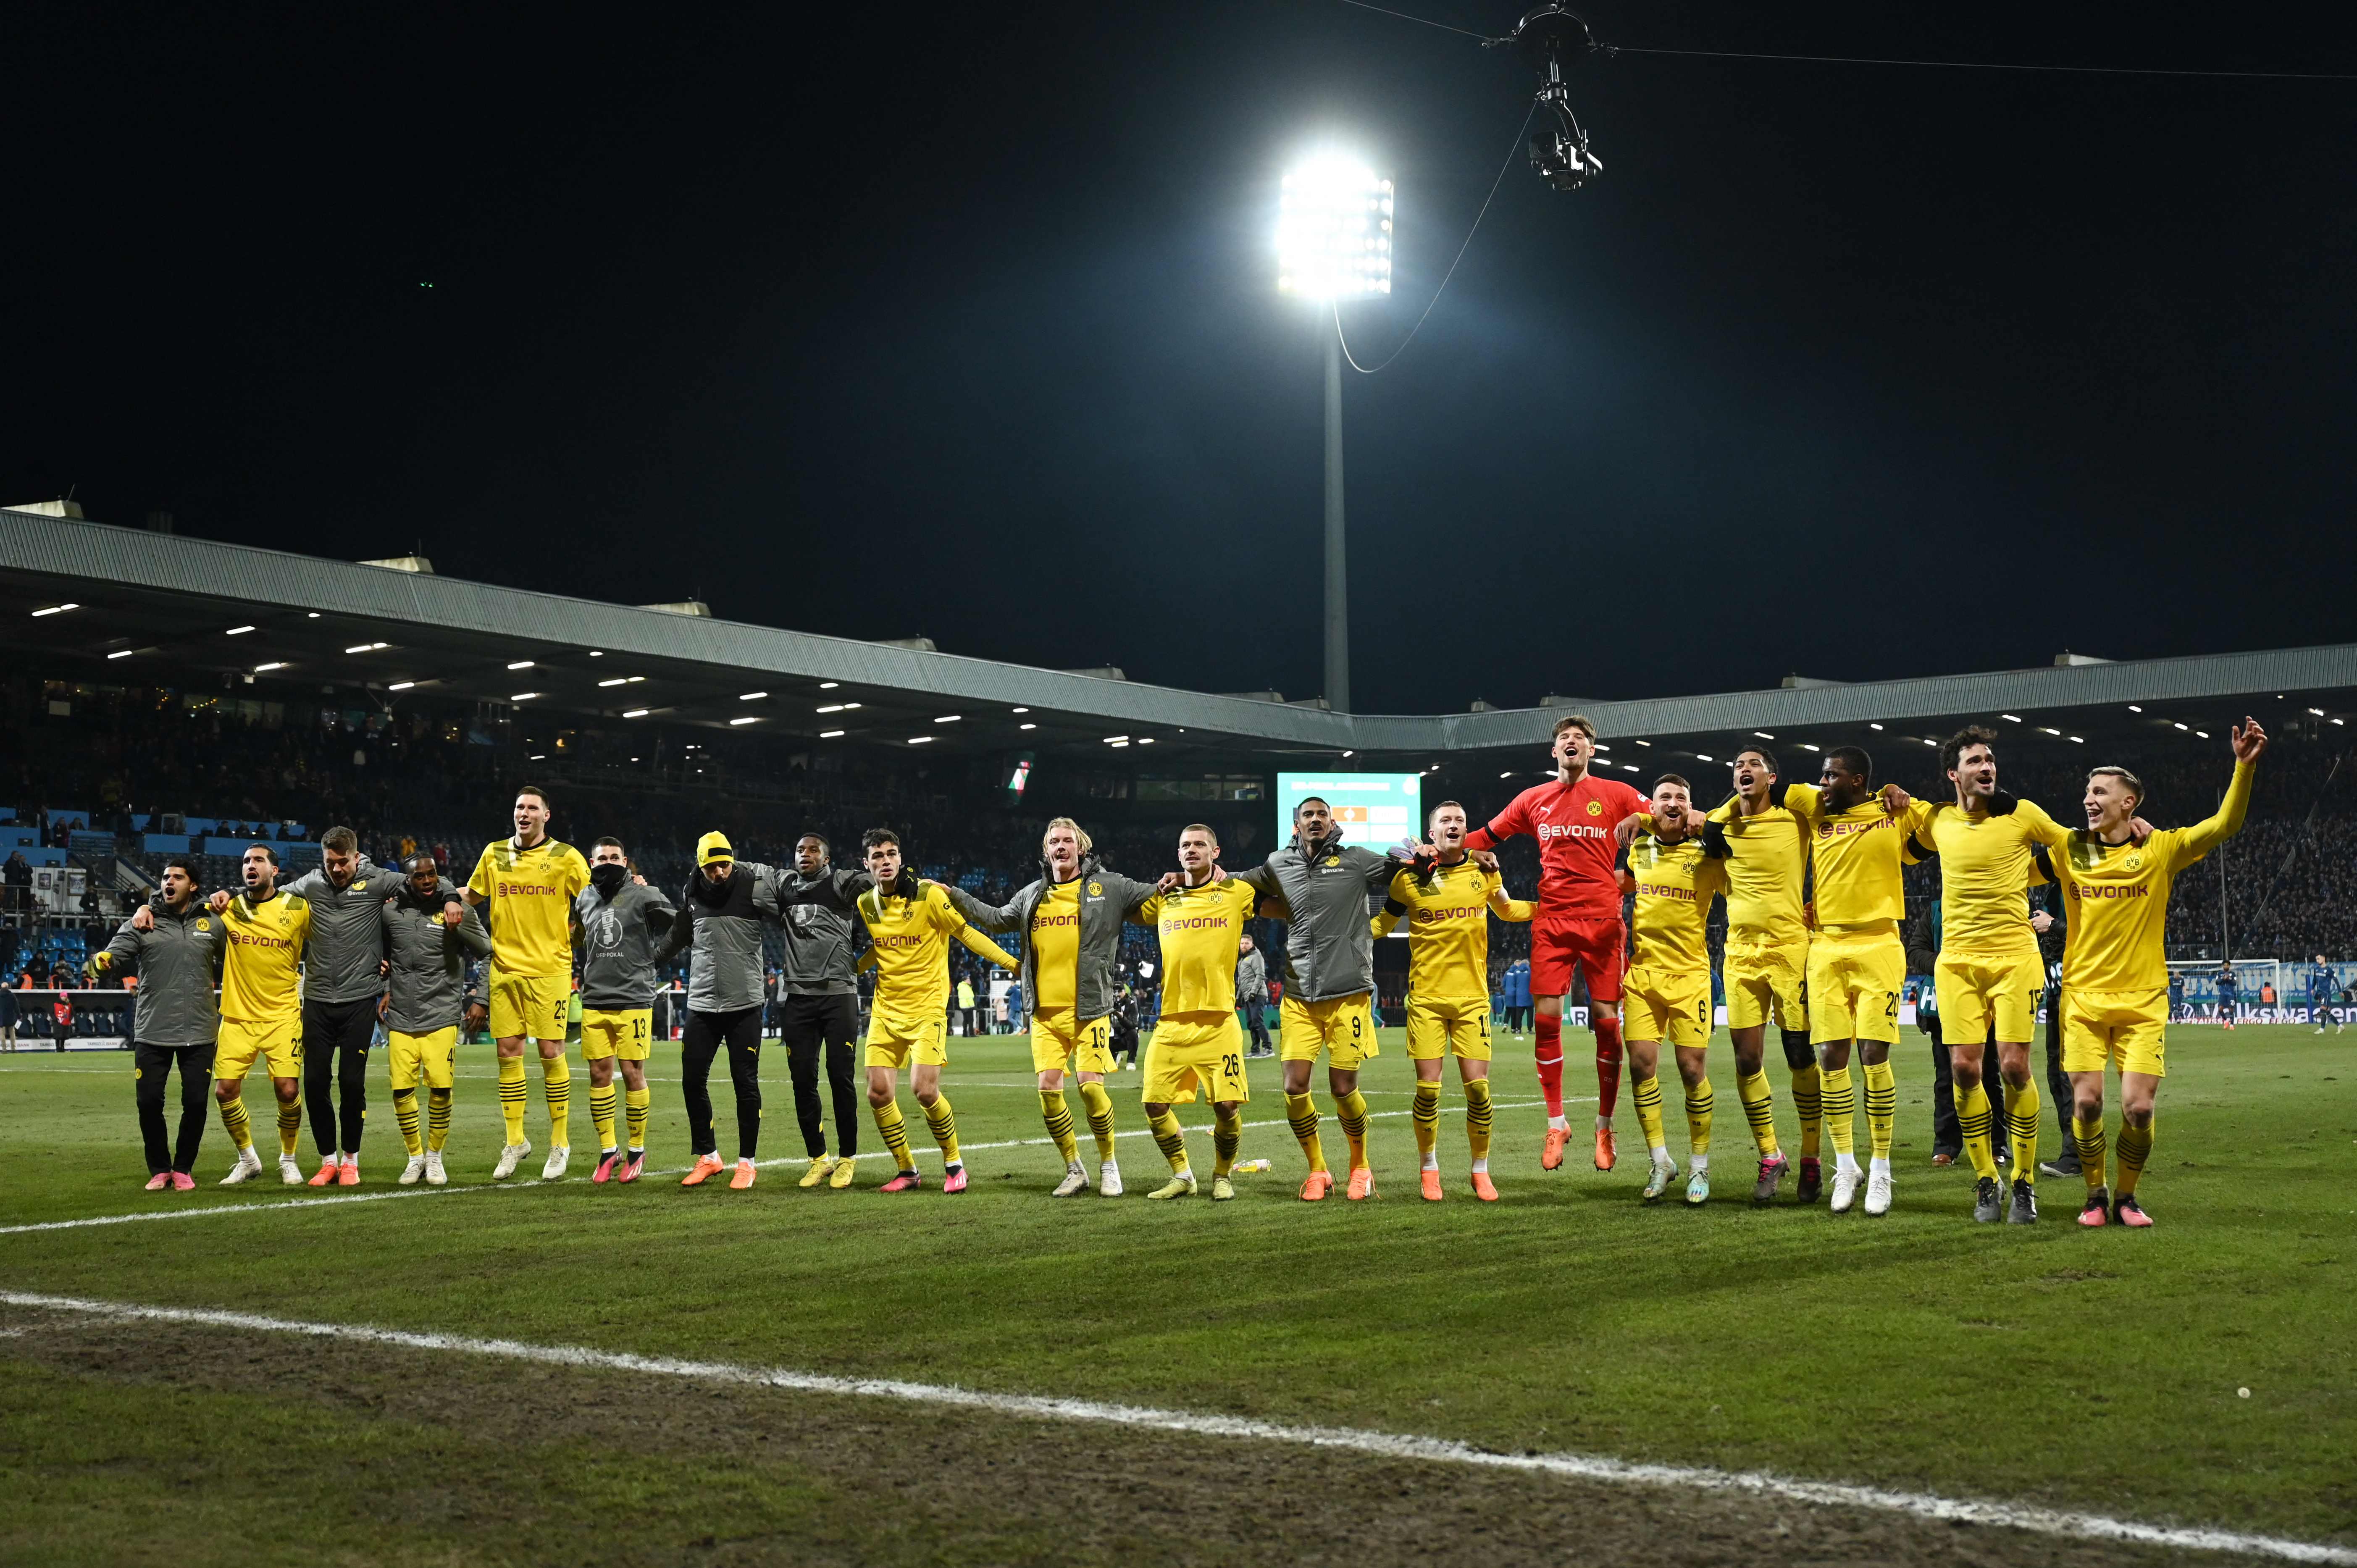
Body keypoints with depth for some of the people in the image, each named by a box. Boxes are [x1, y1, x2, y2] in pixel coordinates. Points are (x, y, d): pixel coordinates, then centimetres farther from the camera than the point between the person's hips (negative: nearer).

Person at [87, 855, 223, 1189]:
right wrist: (101, 961, -33)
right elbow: (115, 955, -13)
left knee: (196, 1103, 1)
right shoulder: (142, 924, 1)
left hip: (199, 1033, 1)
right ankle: (159, 1169, 19)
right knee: (149, 1102, -1)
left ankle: (183, 1169, 20)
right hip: (152, 1033, -1)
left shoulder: (213, 924, 5)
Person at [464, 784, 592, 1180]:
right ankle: (515, 1142, 14)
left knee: (551, 1052, -5)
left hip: (550, 969, -3)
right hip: (505, 968, 3)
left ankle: (560, 1143, 7)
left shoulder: (566, 858, -1)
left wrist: (568, 936, -2)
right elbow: (470, 897, 21)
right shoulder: (494, 854, 9)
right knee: (508, 1052, 3)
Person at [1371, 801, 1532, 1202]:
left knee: (1478, 1088, -3)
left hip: (1472, 998, 1)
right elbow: (1384, 924, 13)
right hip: (1426, 999, -1)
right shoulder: (1409, 878, 1)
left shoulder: (1484, 871, 6)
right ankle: (1428, 1169, 17)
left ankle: (1481, 1172, 15)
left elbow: (1507, 910, 25)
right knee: (1428, 1090, -3)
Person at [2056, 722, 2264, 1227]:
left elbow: (2225, 826, -7)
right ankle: (2095, 1195, 14)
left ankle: (2125, 1196, 15)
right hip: (2083, 998, 1)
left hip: (2143, 1002, -1)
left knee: (2138, 1108, -8)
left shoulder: (2160, 849, 1)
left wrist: (2244, 767, -19)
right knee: (2086, 1101, -7)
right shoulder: (2068, 850, 5)